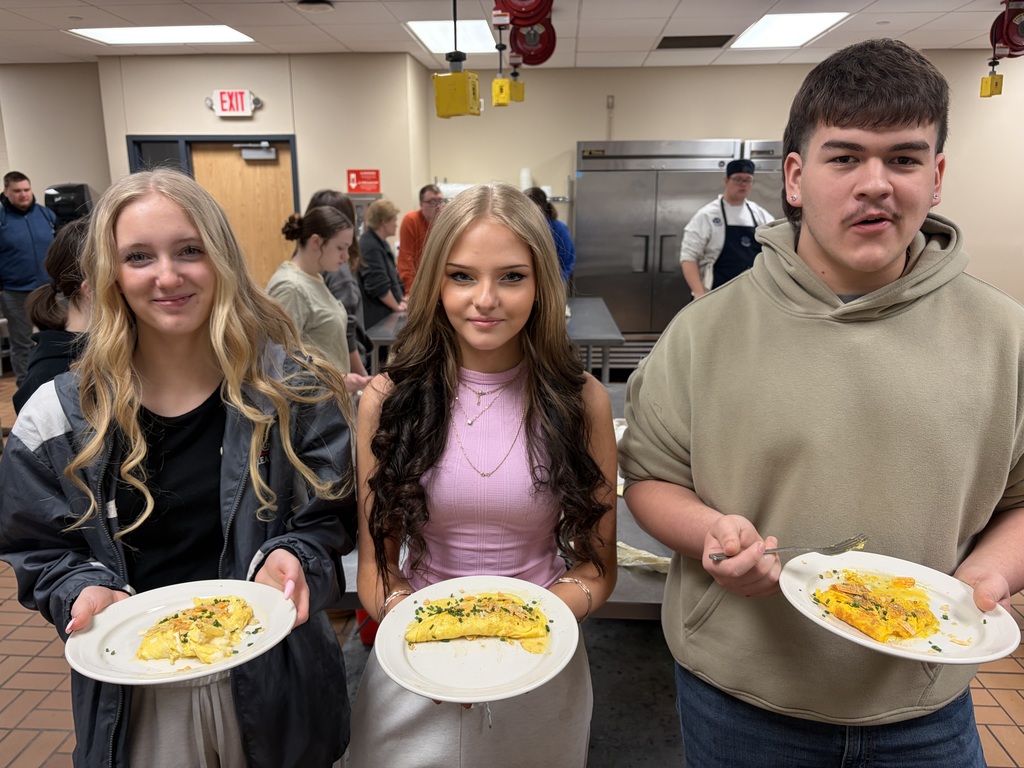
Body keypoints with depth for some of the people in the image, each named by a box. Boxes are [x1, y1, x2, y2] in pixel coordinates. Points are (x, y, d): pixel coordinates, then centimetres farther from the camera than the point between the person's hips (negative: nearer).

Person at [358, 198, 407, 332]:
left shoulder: (380, 243, 16)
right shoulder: (370, 246, -18)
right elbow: (378, 286, -23)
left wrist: (401, 298, 14)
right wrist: (397, 306, -13)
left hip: (385, 313, 11)